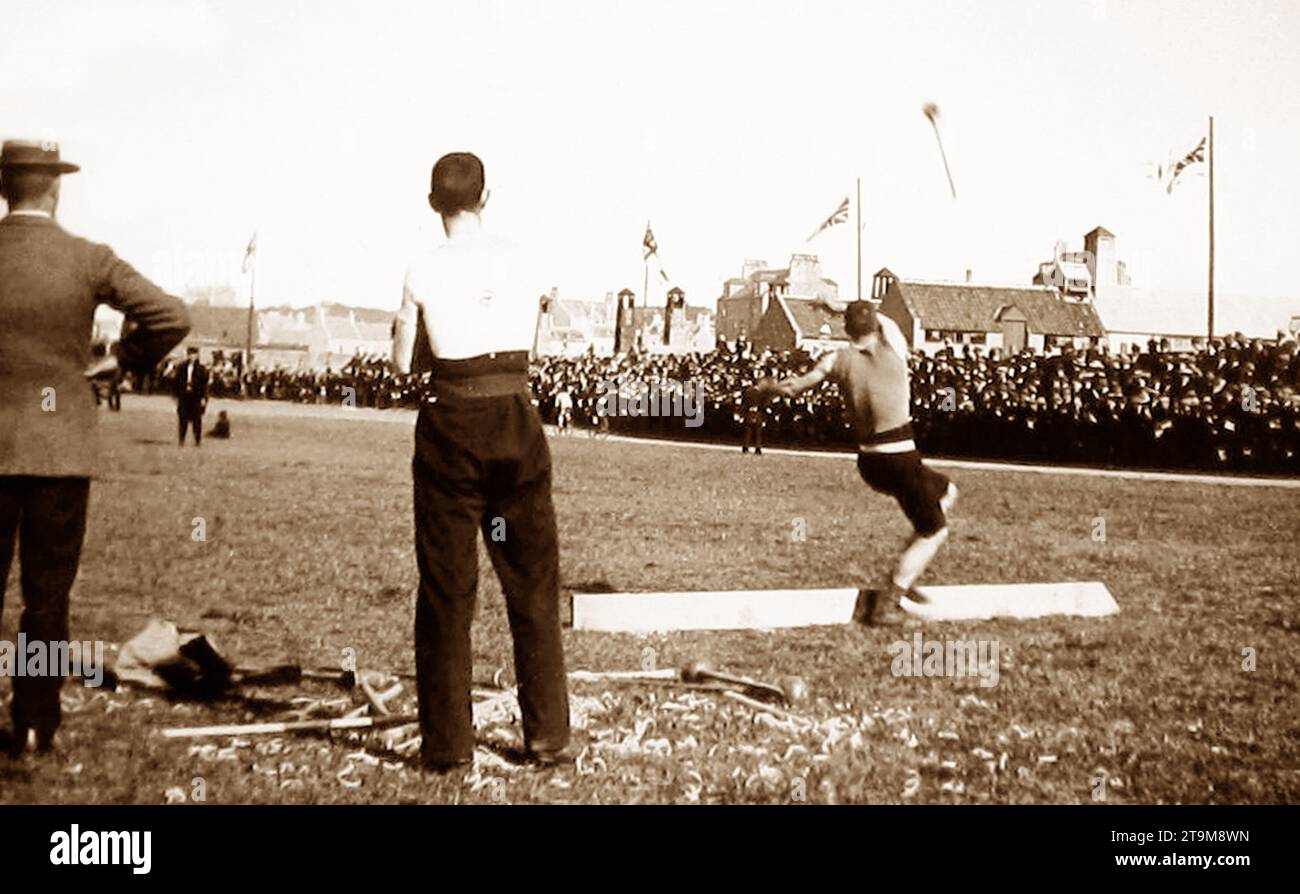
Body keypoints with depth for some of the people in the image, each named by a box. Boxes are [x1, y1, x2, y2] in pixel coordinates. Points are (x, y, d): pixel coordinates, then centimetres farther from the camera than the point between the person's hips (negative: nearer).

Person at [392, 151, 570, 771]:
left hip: (450, 423, -1)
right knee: (533, 583, 11)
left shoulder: (423, 273, -3)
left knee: (446, 587, 7)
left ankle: (447, 741, 10)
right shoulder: (520, 259, 2)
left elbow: (403, 364, 1)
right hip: (516, 419, 1)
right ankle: (547, 735, 14)